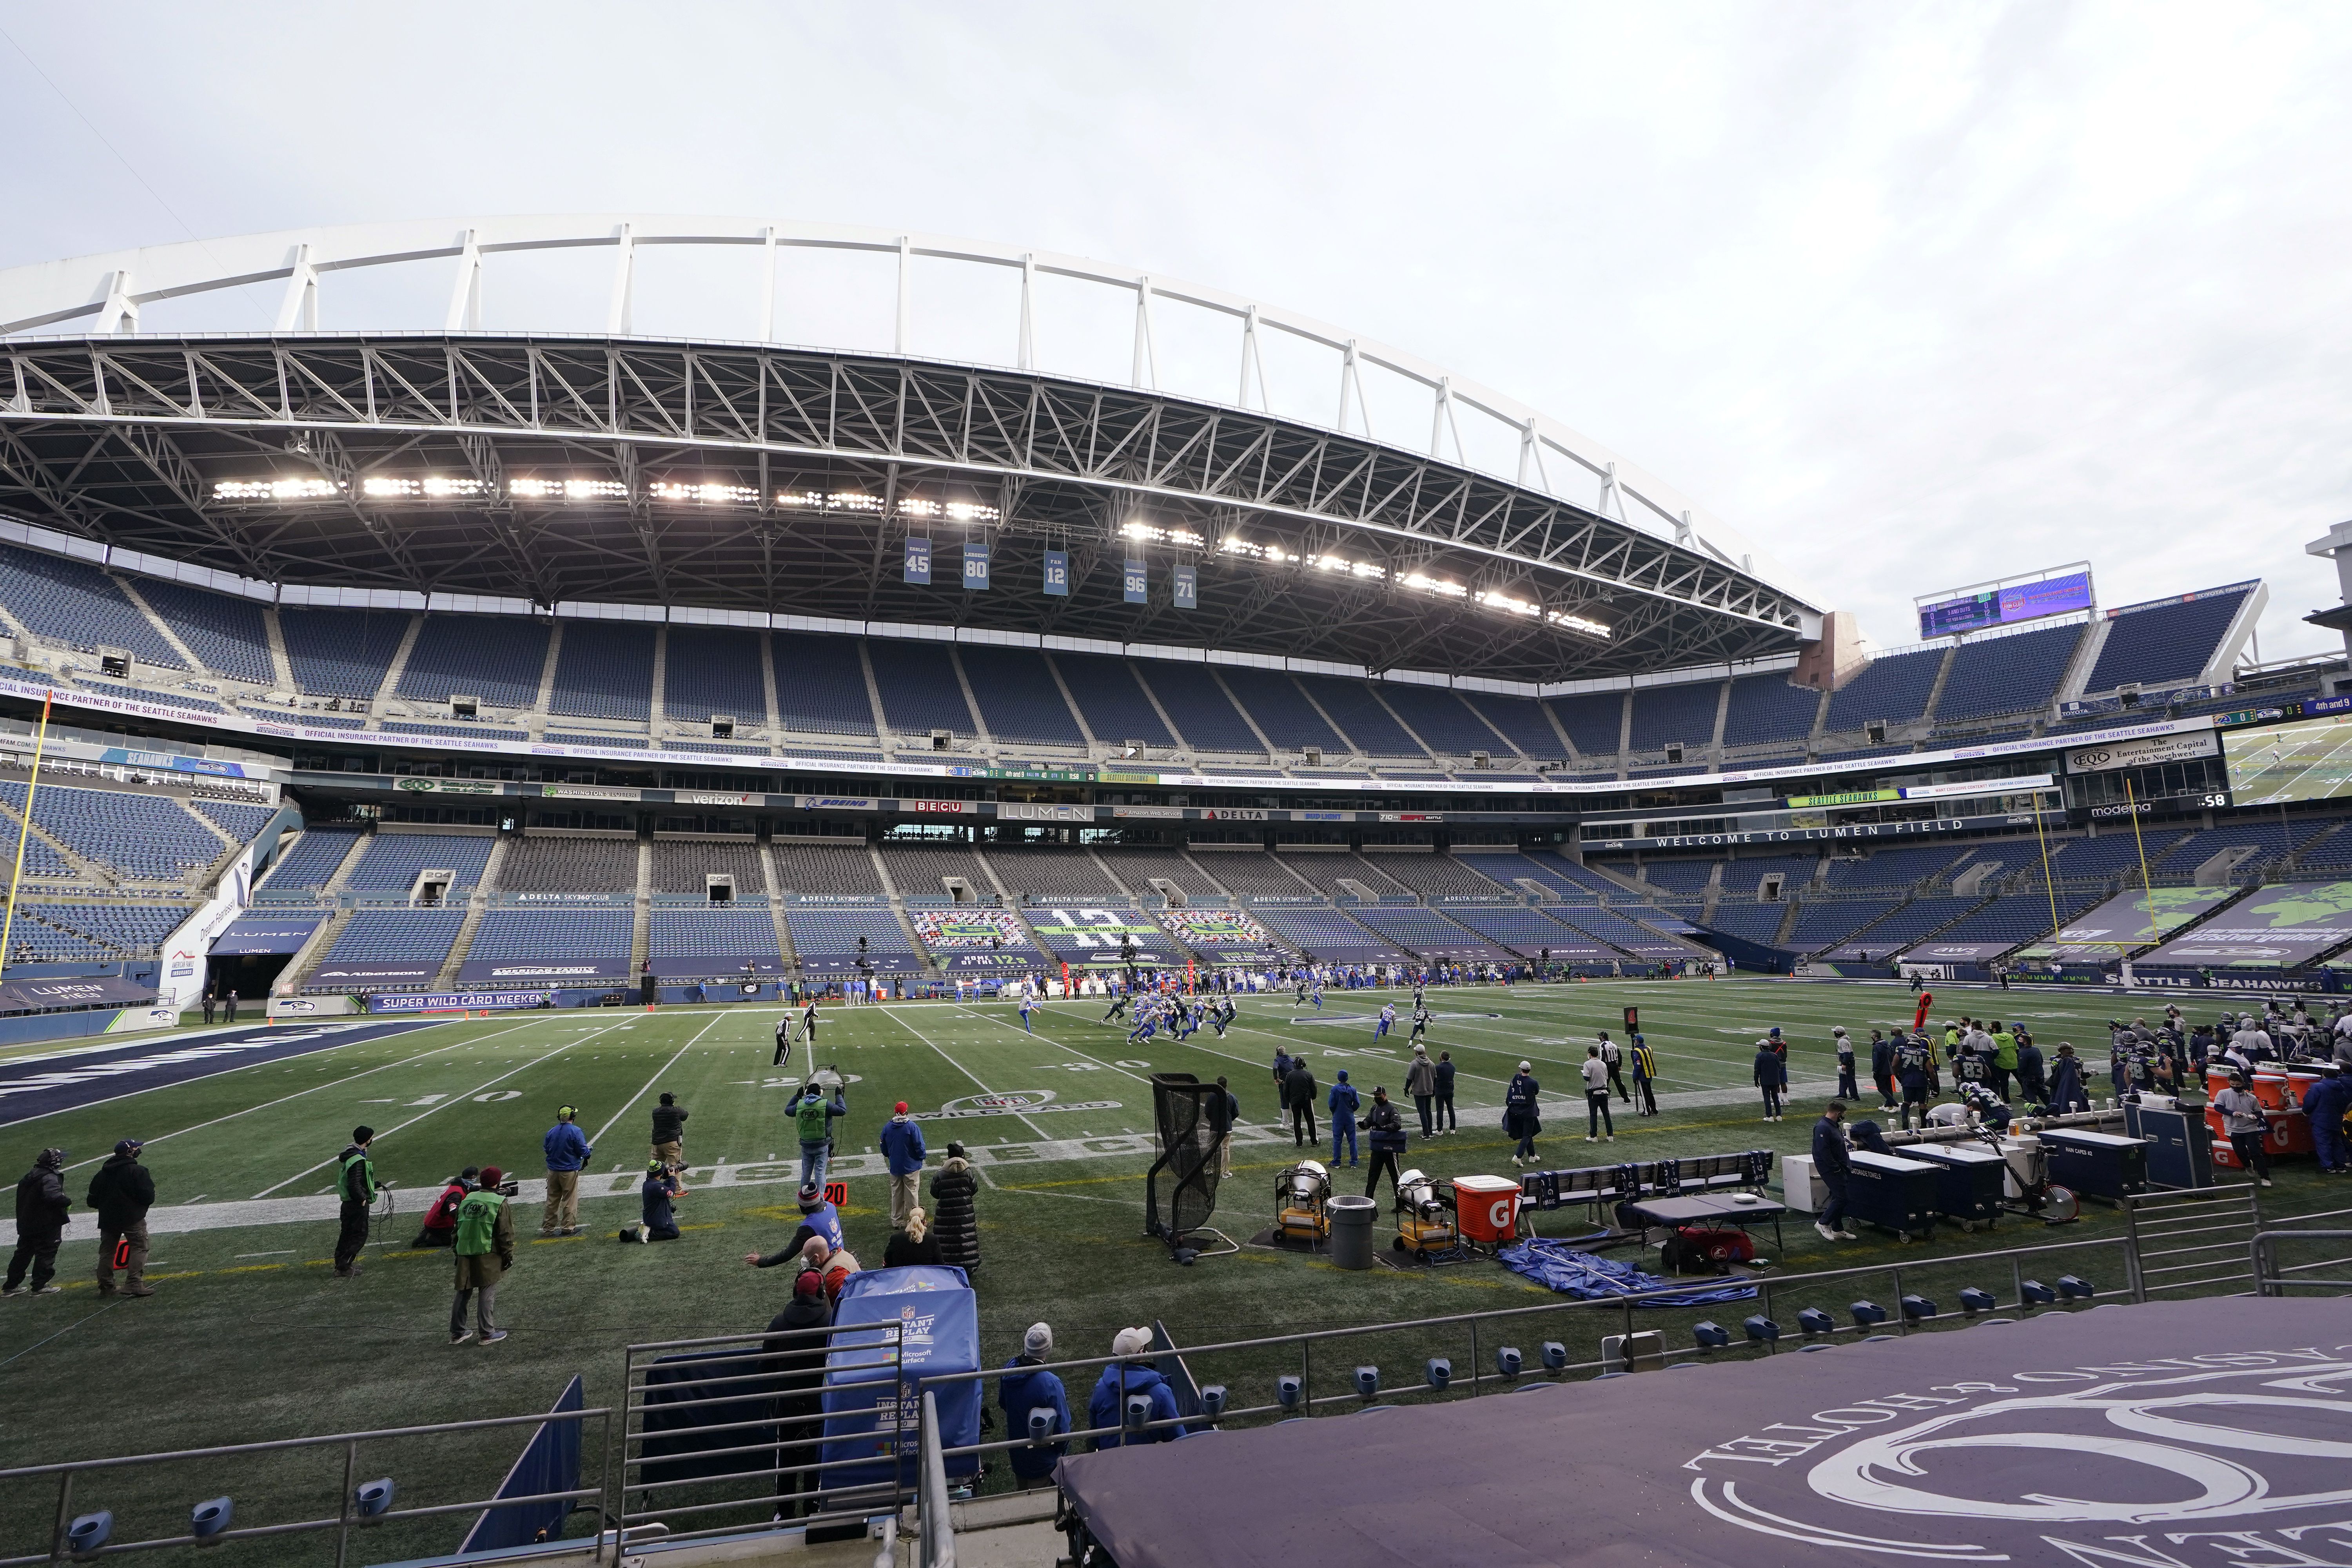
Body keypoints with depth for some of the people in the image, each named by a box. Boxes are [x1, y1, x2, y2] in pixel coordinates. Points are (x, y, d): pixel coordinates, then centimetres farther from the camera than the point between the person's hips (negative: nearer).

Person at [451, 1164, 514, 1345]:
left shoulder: (467, 1200, 9)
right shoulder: (500, 1203, -9)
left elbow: (457, 1227, 15)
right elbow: (506, 1233, -8)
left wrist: (456, 1249, 25)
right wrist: (509, 1256, 0)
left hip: (465, 1255, 6)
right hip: (488, 1255, -6)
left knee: (463, 1293, 15)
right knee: (487, 1294, 1)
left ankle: (456, 1333, 22)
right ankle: (488, 1334, 5)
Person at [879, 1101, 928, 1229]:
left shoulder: (887, 1127, -3)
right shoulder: (912, 1126, -17)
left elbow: (884, 1148, 7)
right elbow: (919, 1146, -15)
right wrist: (923, 1156, 4)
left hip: (895, 1167, 4)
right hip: (911, 1166, -4)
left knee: (896, 1194, 15)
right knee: (912, 1194, 6)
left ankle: (897, 1221, 22)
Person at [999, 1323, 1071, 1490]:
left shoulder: (1009, 1370, -18)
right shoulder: (1050, 1384, -35)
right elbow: (1061, 1424, -23)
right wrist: (1064, 1451, -4)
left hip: (1016, 1453, 5)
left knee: (1021, 1494, 29)